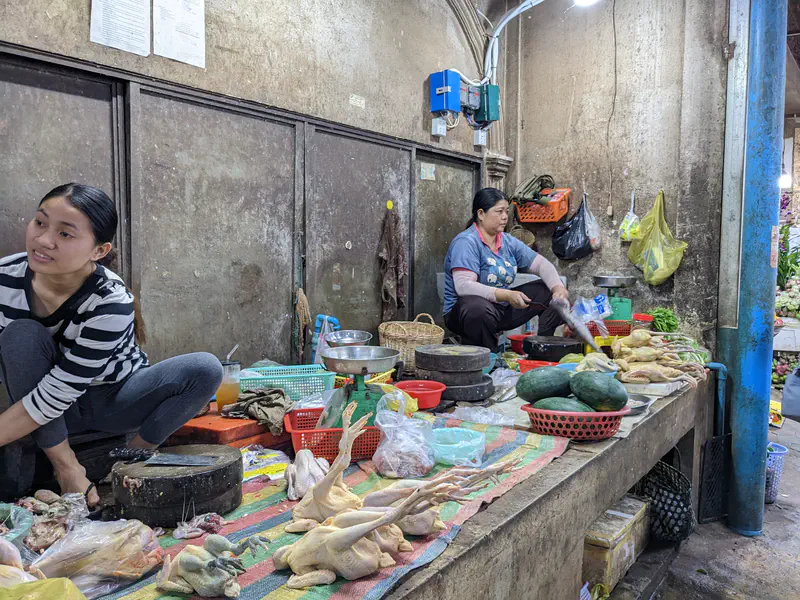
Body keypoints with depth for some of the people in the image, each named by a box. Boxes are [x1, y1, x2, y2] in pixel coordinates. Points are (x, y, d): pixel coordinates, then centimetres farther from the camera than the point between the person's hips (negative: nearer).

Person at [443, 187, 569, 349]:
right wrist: (507, 295, -37)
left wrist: (558, 287, -14)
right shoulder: (466, 242, -17)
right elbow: (463, 286, -29)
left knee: (550, 293, 3)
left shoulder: (508, 242, 8)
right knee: (478, 308, -42)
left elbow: (541, 264, 7)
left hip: (503, 309, 8)